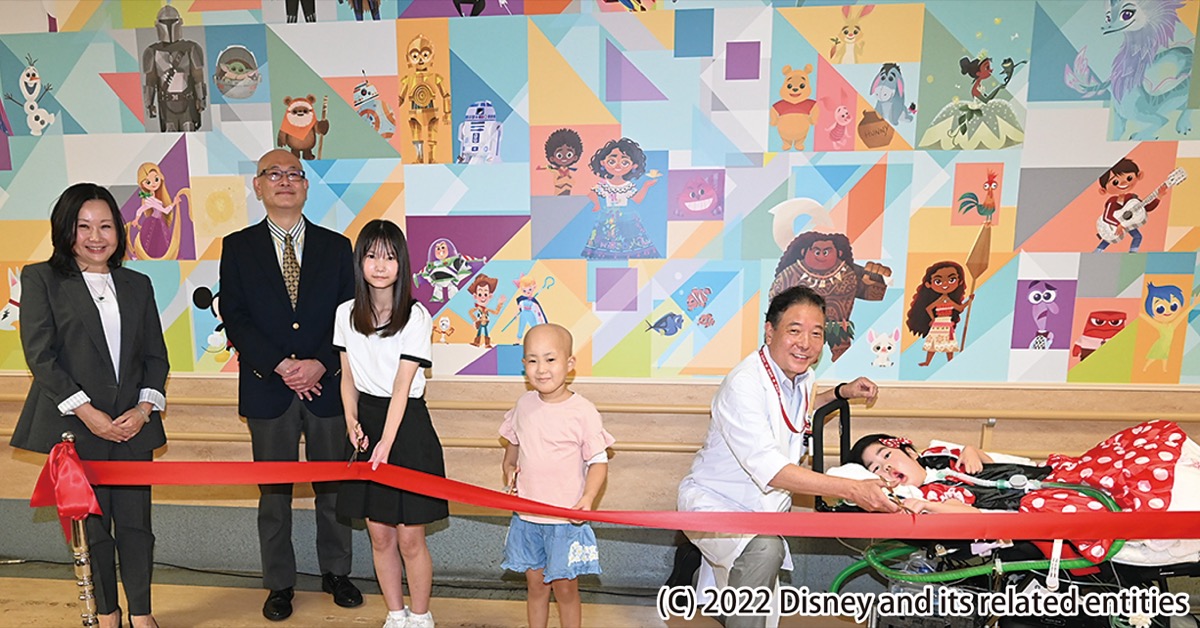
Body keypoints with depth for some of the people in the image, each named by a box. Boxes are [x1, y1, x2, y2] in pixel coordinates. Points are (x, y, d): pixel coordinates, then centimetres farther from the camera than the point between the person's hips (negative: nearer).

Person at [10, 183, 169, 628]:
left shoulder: (137, 285, 12)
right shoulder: (41, 279, 2)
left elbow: (155, 355, 11)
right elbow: (39, 354, -5)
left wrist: (145, 408, -4)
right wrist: (86, 412, -12)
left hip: (133, 423, 3)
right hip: (75, 424, -2)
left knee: (135, 522, 6)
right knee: (90, 525, 7)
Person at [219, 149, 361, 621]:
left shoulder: (335, 246, 6)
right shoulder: (238, 247, 4)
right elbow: (234, 319, -3)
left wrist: (321, 364, -13)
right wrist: (281, 366, -14)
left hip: (327, 384, 1)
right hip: (267, 388, 0)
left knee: (332, 485, 11)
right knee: (274, 492, 10)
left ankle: (336, 572, 29)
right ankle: (279, 584, 26)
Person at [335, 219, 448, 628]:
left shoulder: (415, 316, -11)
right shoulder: (346, 313, 4)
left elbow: (402, 385, -15)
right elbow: (348, 377, 9)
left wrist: (386, 444, -19)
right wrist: (351, 419, -7)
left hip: (407, 425, -4)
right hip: (365, 423, 4)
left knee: (410, 536, 2)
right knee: (380, 535, 12)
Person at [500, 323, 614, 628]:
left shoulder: (583, 411, -13)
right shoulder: (524, 405, 1)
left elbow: (598, 462, -9)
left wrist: (588, 497, -23)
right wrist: (509, 465, 1)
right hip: (526, 515, 4)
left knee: (565, 588, 8)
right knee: (536, 585, 16)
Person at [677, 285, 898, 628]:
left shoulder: (802, 376, 0)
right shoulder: (744, 384, -28)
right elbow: (768, 468, -36)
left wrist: (842, 392, 9)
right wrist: (852, 489, -40)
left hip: (764, 509, 9)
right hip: (713, 501, -8)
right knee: (763, 548, -36)